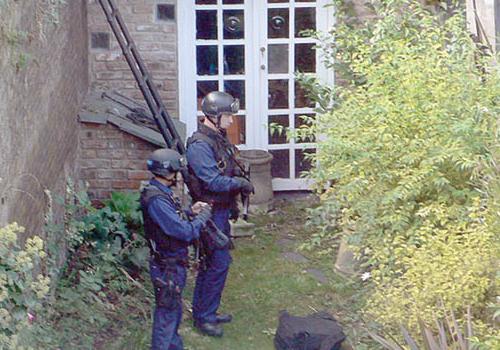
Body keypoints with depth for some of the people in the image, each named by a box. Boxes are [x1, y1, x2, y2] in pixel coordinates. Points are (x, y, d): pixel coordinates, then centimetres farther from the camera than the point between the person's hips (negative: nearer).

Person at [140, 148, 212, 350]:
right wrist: (203, 216, -11)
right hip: (167, 267, -10)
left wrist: (190, 212, 4)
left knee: (174, 309, 23)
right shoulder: (156, 200, -27)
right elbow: (186, 232, -27)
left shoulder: (161, 193, 5)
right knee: (167, 312, 1)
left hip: (174, 264, 10)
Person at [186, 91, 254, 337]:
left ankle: (206, 311, 27)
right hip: (210, 212, -10)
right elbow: (213, 180, -27)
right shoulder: (199, 145, -21)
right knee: (217, 264, -6)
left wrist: (232, 204, 18)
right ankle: (203, 317, 4)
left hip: (221, 210, 10)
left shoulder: (219, 138, 10)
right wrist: (240, 183, -15)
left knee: (214, 262, 16)